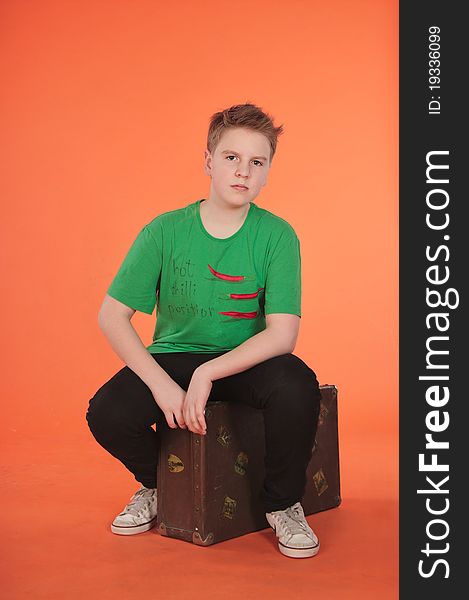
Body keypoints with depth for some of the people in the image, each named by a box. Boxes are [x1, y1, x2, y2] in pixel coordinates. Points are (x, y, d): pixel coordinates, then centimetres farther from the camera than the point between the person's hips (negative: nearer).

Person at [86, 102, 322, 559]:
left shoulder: (277, 235, -11)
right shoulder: (166, 231, -9)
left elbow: (282, 333, -18)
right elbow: (111, 316, -9)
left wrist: (208, 373, -29)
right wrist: (161, 385, -22)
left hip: (247, 359, -1)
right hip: (173, 356, 1)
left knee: (297, 386, -33)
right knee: (107, 413, -26)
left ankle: (283, 504, -3)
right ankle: (157, 484, 12)